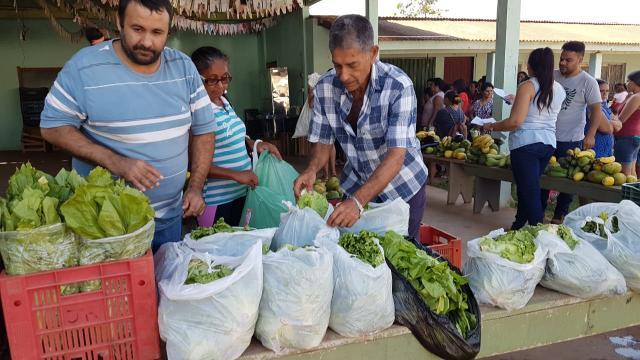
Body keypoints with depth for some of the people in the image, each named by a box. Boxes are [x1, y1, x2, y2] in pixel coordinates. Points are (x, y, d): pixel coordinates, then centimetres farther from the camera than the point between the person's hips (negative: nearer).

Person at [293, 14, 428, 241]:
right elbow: (323, 141, -3)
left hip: (402, 187, -3)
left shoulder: (399, 86, -26)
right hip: (355, 185, 3)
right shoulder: (325, 87, -14)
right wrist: (312, 169, -25)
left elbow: (396, 156, -32)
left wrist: (358, 201, -44)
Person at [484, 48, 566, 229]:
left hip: (526, 144, -7)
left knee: (530, 193, -3)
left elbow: (516, 121, -19)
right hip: (548, 144, 7)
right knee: (527, 188, 20)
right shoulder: (559, 89, 10)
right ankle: (518, 225, 33)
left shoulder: (527, 86, -10)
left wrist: (492, 126, -4)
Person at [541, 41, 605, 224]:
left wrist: (590, 135, -20)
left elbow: (596, 110, -10)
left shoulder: (588, 82, -8)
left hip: (571, 141, -4)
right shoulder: (552, 76, 3)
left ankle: (559, 216, 18)